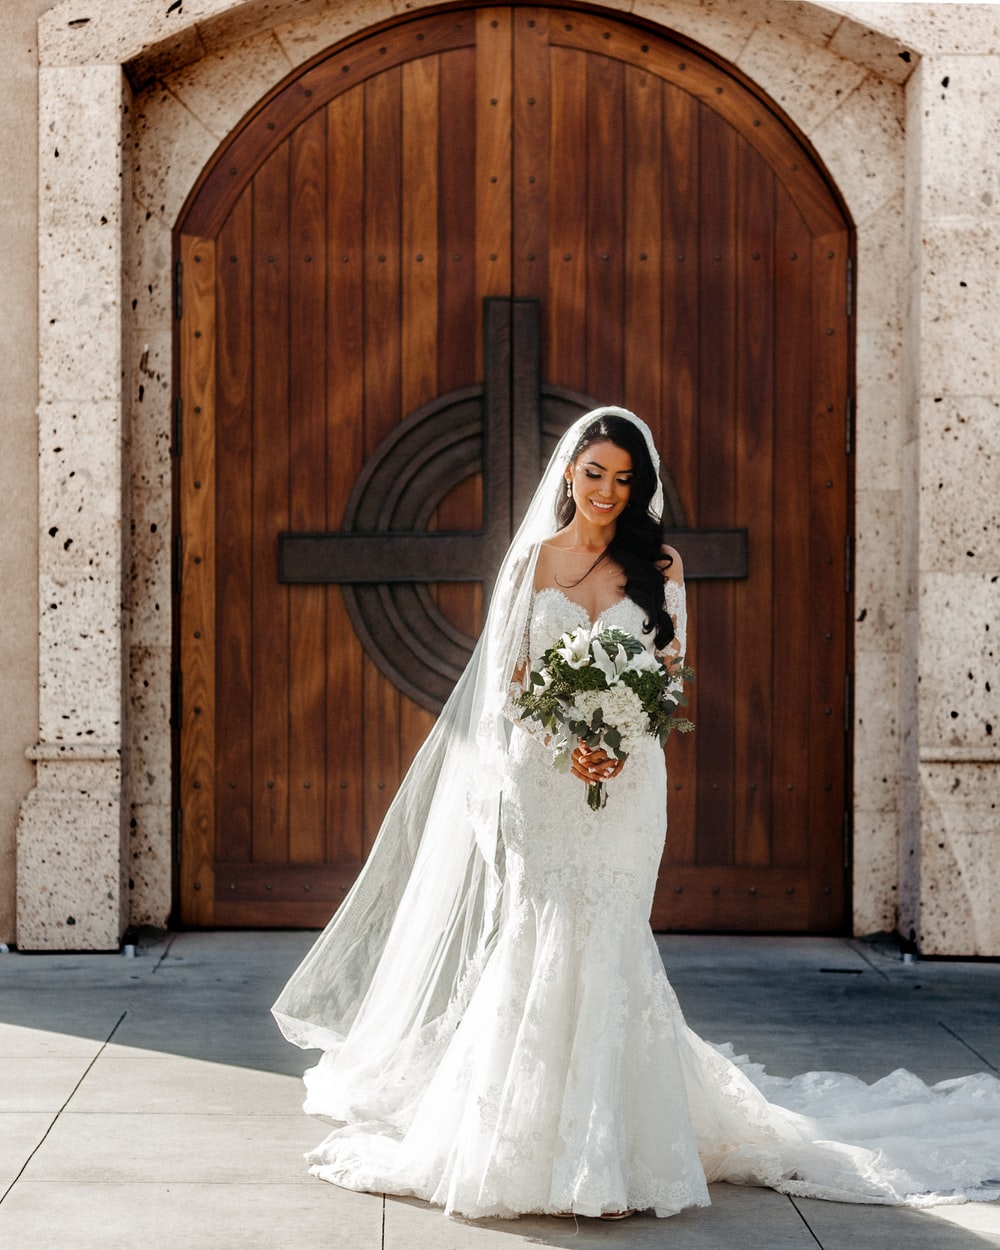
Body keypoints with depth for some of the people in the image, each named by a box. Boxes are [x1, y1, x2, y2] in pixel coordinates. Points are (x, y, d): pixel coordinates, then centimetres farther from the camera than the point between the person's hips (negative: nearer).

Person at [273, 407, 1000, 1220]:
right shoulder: (533, 558, 7)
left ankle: (606, 1156, 0)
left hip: (627, 779, -1)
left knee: (605, 945, -6)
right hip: (541, 779, 1)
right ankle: (535, 1140, 10)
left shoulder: (658, 565, 6)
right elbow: (507, 674, 4)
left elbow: (671, 674, 4)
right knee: (543, 947, -1)